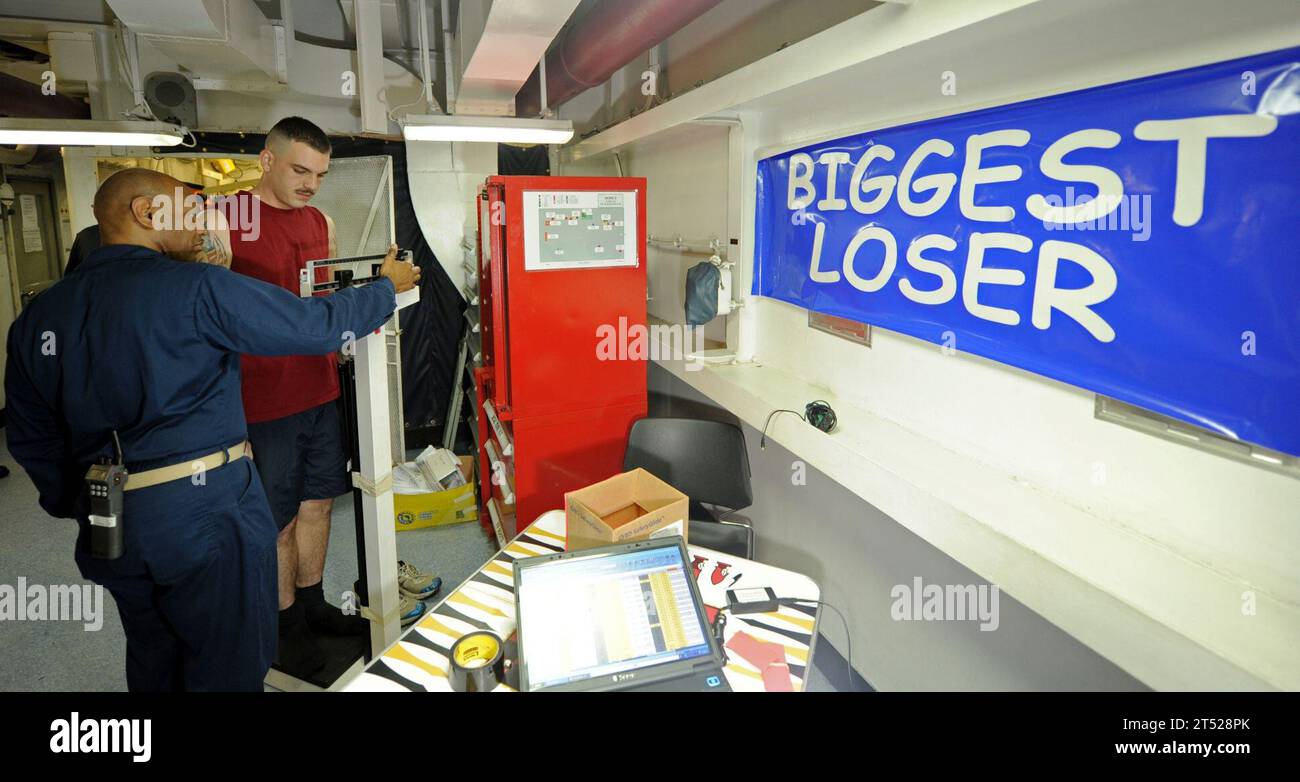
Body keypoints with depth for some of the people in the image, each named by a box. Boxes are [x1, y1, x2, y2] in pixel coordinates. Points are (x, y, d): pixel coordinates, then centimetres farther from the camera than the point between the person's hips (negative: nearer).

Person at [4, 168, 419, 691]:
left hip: (107, 525, 7)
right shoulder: (197, 287, -14)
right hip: (207, 513, -6)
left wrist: (75, 506, 23)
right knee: (229, 669, 10)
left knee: (154, 666, 24)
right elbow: (316, 325, -10)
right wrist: (387, 287, 6)